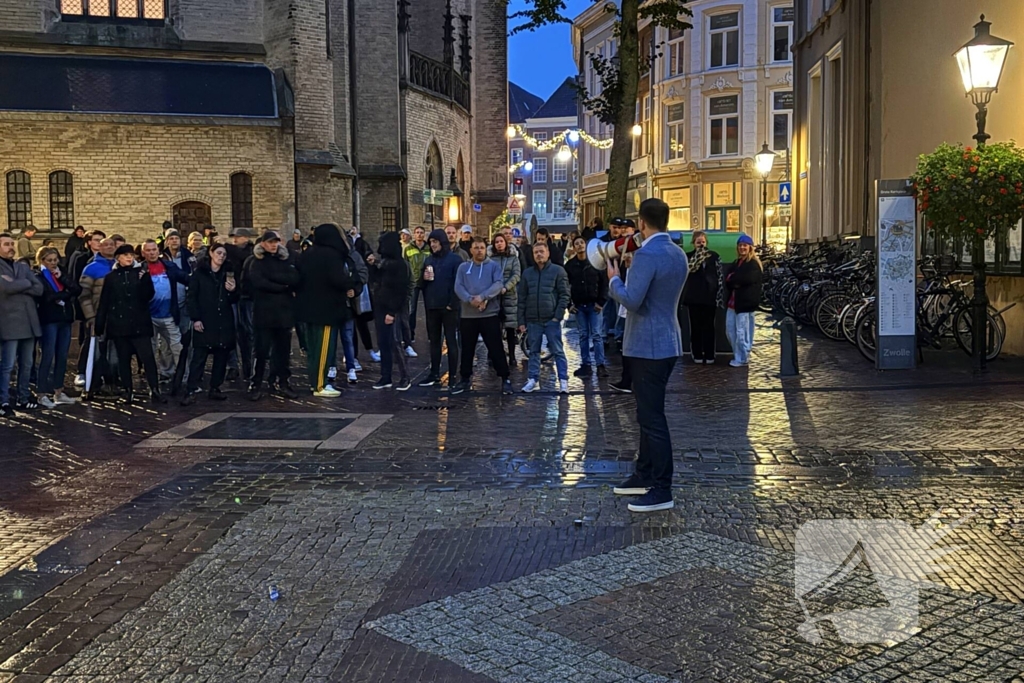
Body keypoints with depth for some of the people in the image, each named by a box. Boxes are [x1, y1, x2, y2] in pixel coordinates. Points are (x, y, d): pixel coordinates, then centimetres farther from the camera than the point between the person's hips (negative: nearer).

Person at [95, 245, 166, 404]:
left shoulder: (141, 273, 5)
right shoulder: (111, 277, 7)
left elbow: (148, 296, -4)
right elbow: (104, 303, 7)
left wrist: (144, 280, -20)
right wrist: (99, 325, 4)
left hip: (139, 323, -1)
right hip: (119, 323, 1)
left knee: (148, 356, -9)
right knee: (123, 359, 7)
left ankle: (155, 391, -8)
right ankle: (128, 391, 15)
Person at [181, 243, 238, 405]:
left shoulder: (228, 274, 12)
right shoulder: (199, 273, 0)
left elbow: (233, 300, 15)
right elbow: (191, 297, -4)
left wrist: (232, 291, -7)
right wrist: (195, 318, -13)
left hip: (224, 322, 4)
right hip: (205, 322, -4)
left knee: (221, 356, 6)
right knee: (199, 357, -7)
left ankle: (215, 388, 15)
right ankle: (191, 391, -6)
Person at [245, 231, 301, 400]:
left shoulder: (287, 259, 10)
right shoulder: (256, 261, 1)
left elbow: (295, 279, -6)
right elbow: (258, 283, -15)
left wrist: (273, 277, -16)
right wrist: (282, 287, -11)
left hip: (284, 310, 3)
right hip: (264, 311, -3)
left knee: (283, 348, 9)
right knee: (262, 349, -4)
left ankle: (282, 382, 19)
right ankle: (256, 385, 3)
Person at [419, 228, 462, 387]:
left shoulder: (455, 259, -5)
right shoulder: (428, 260, 14)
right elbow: (422, 284, 18)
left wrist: (452, 303, -16)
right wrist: (424, 278, -4)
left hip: (448, 307, -6)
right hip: (432, 307, 6)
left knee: (451, 341, 1)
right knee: (434, 341, 10)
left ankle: (452, 375, 4)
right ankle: (434, 374, 17)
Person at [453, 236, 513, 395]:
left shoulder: (494, 266, 4)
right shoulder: (463, 267, 9)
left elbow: (498, 284, -11)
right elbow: (458, 287, -2)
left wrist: (482, 297, -23)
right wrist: (470, 299, -20)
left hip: (490, 314, -2)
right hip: (468, 315, 3)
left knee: (496, 348, -1)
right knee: (467, 349, 11)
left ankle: (505, 379, 8)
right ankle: (466, 379, 24)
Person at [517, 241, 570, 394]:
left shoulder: (558, 270, -1)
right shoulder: (527, 273, 11)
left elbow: (564, 295, -4)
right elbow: (522, 298, 12)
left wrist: (558, 316, -12)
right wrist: (521, 321, 6)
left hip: (551, 319, -4)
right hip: (532, 320, 4)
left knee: (557, 351, -3)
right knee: (534, 351, 9)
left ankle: (563, 381, -1)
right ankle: (533, 380, 15)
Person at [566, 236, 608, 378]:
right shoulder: (570, 265, 3)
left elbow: (604, 282, -3)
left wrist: (601, 302, -8)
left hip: (594, 305, -2)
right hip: (578, 306, 2)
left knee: (596, 335, -5)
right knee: (583, 336, 6)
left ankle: (600, 365, -5)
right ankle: (586, 365, 10)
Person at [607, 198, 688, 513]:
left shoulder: (647, 255, -18)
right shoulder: (678, 254, 11)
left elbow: (631, 300, -24)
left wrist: (614, 279, -7)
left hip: (648, 346, -10)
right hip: (667, 342, 10)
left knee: (652, 417, -5)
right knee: (648, 413, 18)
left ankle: (661, 490, 0)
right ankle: (645, 474, 29)